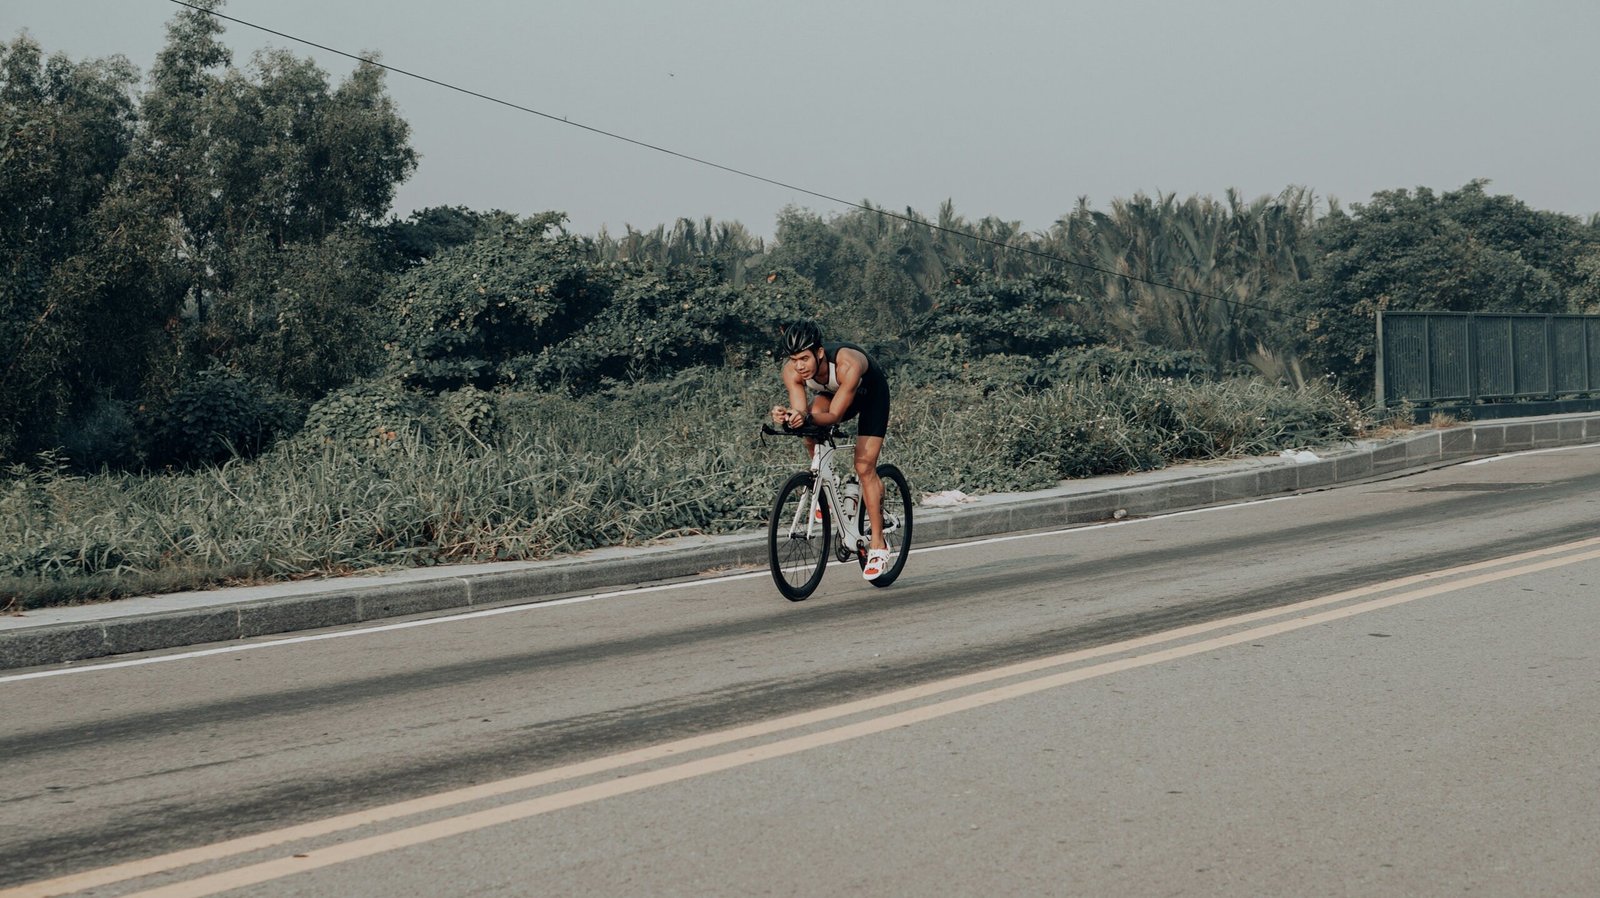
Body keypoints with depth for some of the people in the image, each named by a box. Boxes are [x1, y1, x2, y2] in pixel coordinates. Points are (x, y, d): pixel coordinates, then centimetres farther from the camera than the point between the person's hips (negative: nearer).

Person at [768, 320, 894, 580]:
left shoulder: (848, 364, -43)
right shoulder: (792, 371, -30)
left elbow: (834, 415, -38)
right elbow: (802, 413, -32)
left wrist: (807, 418, -57)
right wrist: (788, 417, -54)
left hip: (871, 393, -4)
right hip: (834, 393, 4)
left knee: (864, 467, -14)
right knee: (810, 429, -27)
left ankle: (878, 546, -6)